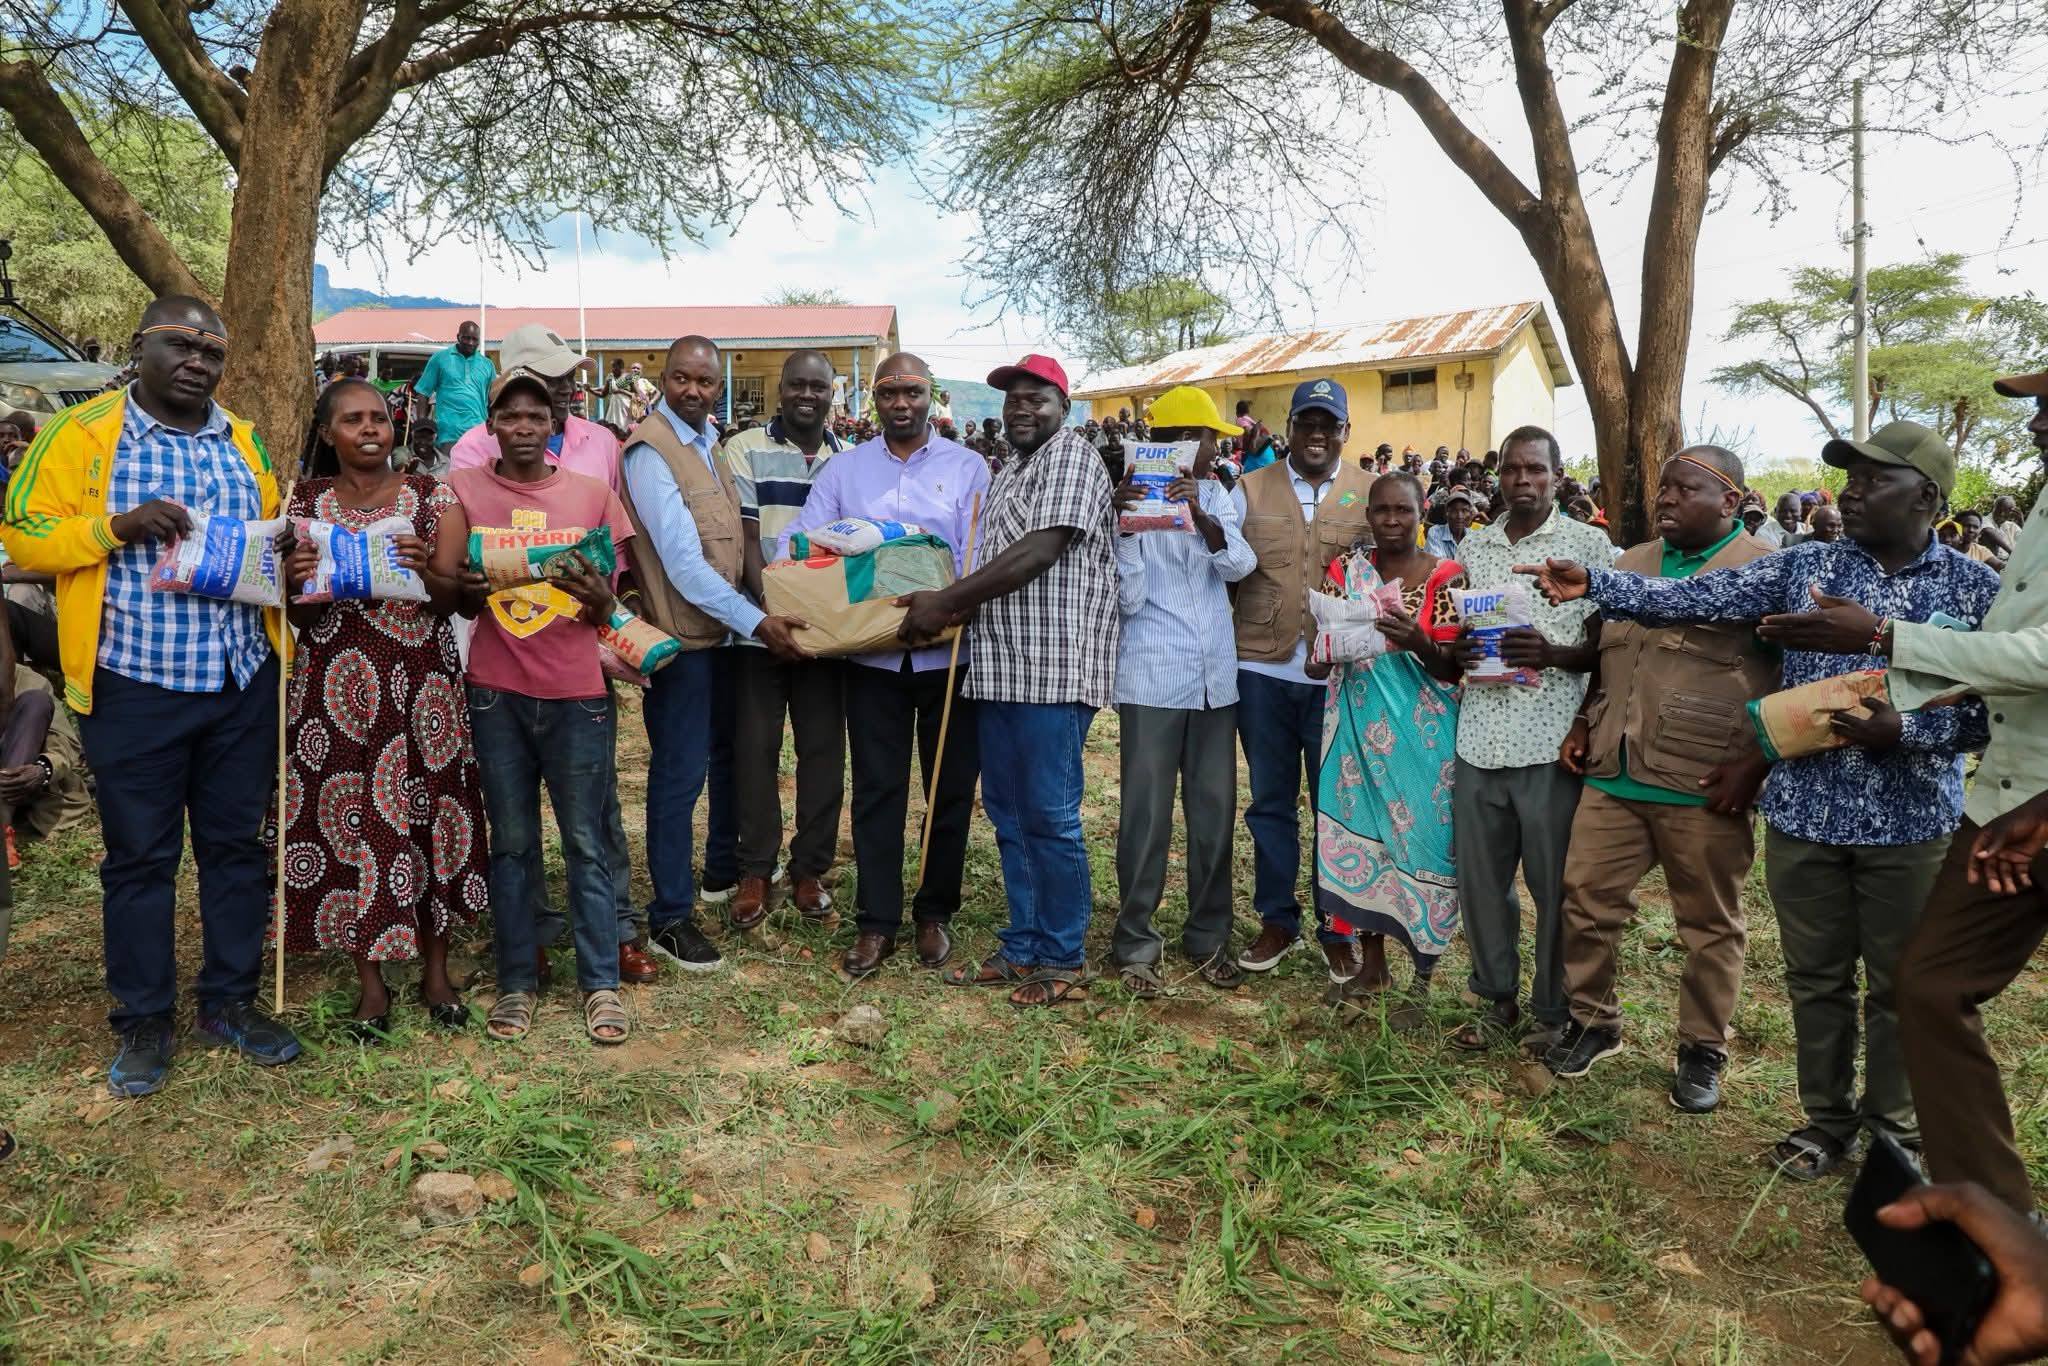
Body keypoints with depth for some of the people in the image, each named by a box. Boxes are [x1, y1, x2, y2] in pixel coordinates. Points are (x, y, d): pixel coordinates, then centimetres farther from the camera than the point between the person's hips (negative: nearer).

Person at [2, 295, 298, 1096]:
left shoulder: (243, 442, 11)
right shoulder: (81, 433, -3)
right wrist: (117, 526, -20)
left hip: (243, 684, 4)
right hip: (135, 687, -4)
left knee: (236, 846, 11)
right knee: (140, 857, 7)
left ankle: (231, 1001, 25)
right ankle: (144, 1021, 21)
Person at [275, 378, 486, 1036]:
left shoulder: (434, 497, 4)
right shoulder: (303, 503, 8)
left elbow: (457, 596, -2)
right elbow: (297, 614, 6)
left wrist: (425, 571, -22)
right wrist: (296, 581, -16)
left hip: (421, 685, -1)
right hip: (334, 688, 1)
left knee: (427, 816, 3)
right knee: (348, 823, 3)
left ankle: (435, 970, 20)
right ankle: (371, 980, 18)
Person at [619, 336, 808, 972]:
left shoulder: (707, 441, 10)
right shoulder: (650, 451, -17)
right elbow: (681, 559, -23)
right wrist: (756, 621, -24)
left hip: (723, 628, 9)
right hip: (680, 637, -9)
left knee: (731, 753, 21)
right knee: (680, 774, -3)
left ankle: (724, 868, 42)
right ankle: (669, 919, 9)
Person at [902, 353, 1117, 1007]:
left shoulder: (1071, 456, -5)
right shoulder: (1008, 472, 23)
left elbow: (1039, 553, -17)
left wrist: (946, 601, -15)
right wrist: (956, 608, 5)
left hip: (1053, 671, -9)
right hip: (1000, 670, 9)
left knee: (1049, 818, -3)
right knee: (1008, 814, 12)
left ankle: (1062, 960, 10)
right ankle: (1023, 947, 23)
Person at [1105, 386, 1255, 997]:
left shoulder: (1216, 496, 9)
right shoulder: (1133, 499, -4)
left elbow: (1239, 564, -8)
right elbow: (1128, 598, -8)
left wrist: (1200, 515, -24)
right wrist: (1124, 527, -22)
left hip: (1215, 677, 5)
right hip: (1153, 679, -5)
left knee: (1214, 809, 9)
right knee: (1146, 813, -2)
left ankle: (1209, 937, 22)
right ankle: (1135, 944, 10)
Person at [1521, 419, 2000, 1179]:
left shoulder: (1975, 589, -1)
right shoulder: (1805, 566, 1)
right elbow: (1693, 601, -8)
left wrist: (1904, 730, -20)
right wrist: (1592, 583, -17)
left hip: (1911, 822, -1)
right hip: (1805, 811, 1)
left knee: (1901, 984, 12)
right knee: (1815, 977, 12)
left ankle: (1892, 1123, 33)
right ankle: (1827, 1121, 30)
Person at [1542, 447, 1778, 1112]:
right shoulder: (1629, 565, 15)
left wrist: (1757, 762, -12)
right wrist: (1582, 727, 14)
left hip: (1704, 787, -5)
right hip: (1613, 777, 5)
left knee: (1711, 922, 8)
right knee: (1586, 898, 8)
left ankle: (1703, 1049, 24)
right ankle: (1593, 1021, 26)